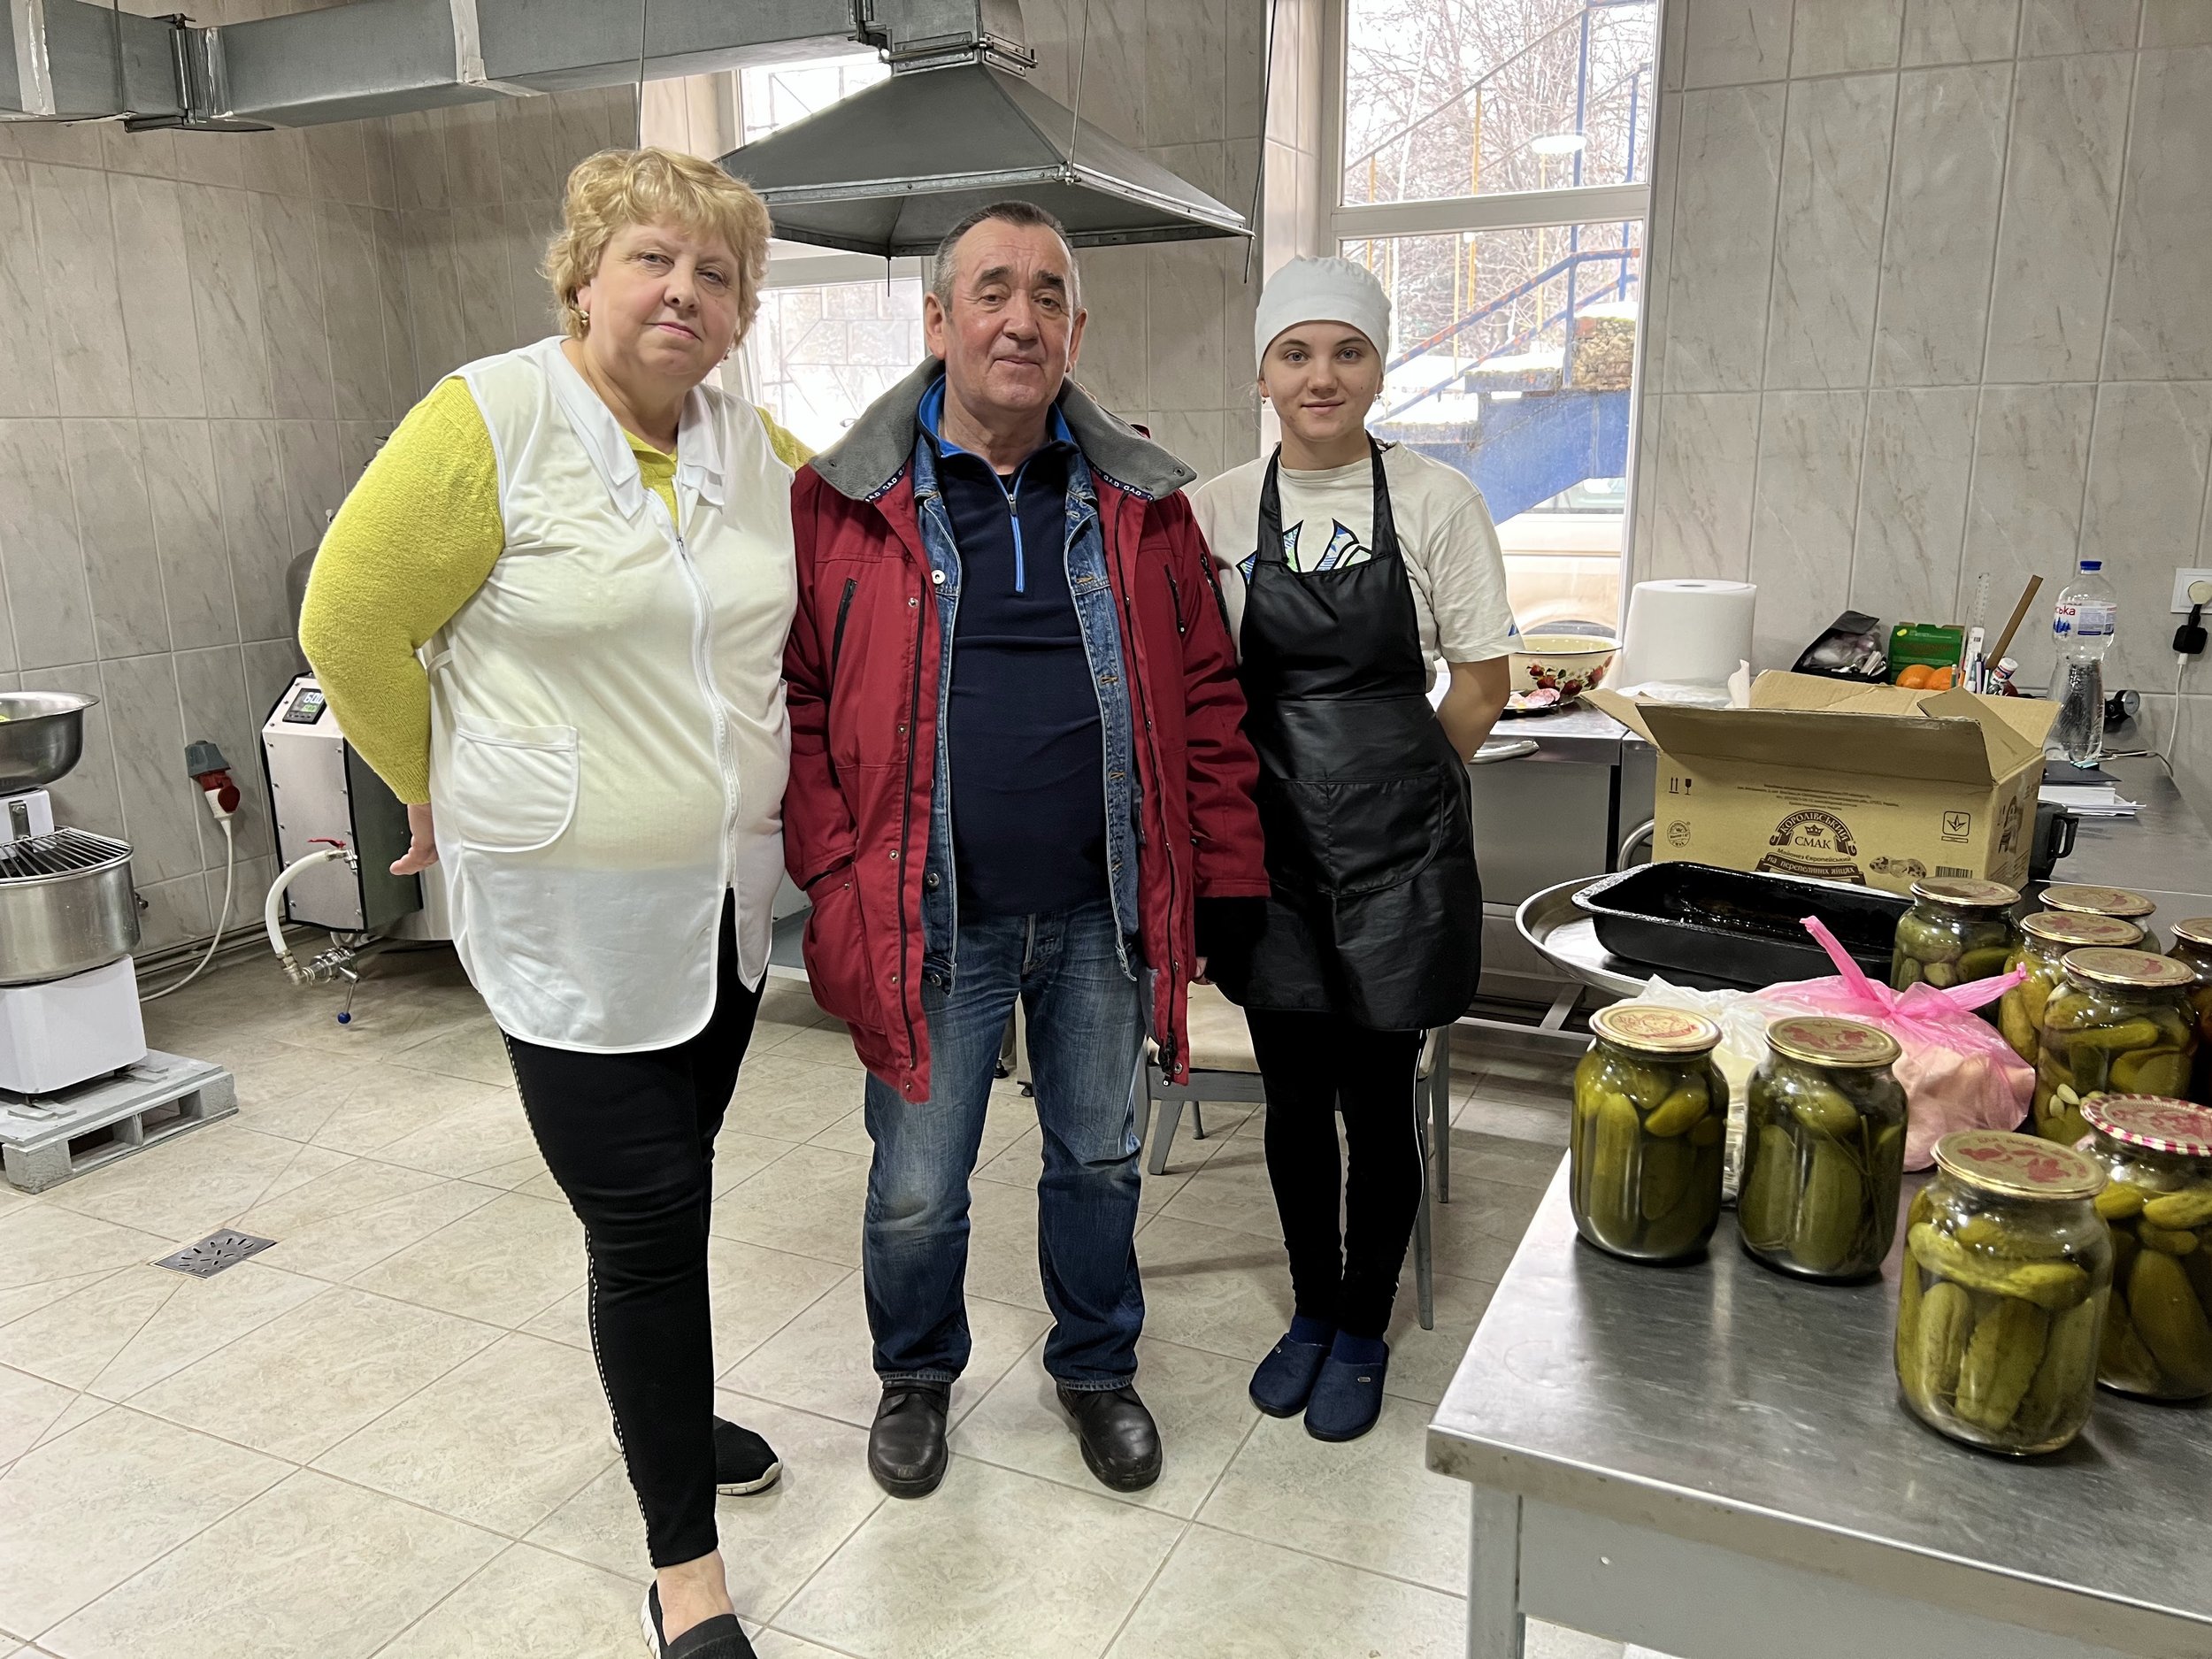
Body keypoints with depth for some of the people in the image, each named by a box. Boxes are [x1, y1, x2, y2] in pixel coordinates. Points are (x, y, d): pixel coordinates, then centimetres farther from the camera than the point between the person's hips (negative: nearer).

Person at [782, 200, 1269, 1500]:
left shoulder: (1142, 505, 3)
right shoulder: (839, 504, -3)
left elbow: (1206, 700, 4)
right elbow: (795, 702, -2)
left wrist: (1229, 884, 1)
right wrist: (835, 879, -10)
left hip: (1103, 913, 2)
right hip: (931, 919, -1)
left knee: (1101, 1161, 18)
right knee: (917, 1189, 12)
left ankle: (1099, 1367, 43)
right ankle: (918, 1373, 40)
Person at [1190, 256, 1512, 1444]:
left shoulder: (1436, 502, -4)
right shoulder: (1218, 511, 2)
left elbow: (1481, 684, 0)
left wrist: (1397, 785, 5)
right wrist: (1289, 778, 6)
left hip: (1397, 845, -2)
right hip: (1270, 843, 2)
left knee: (1375, 1093, 7)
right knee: (1293, 1093, 12)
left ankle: (1363, 1330, 29)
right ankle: (1311, 1311, 34)